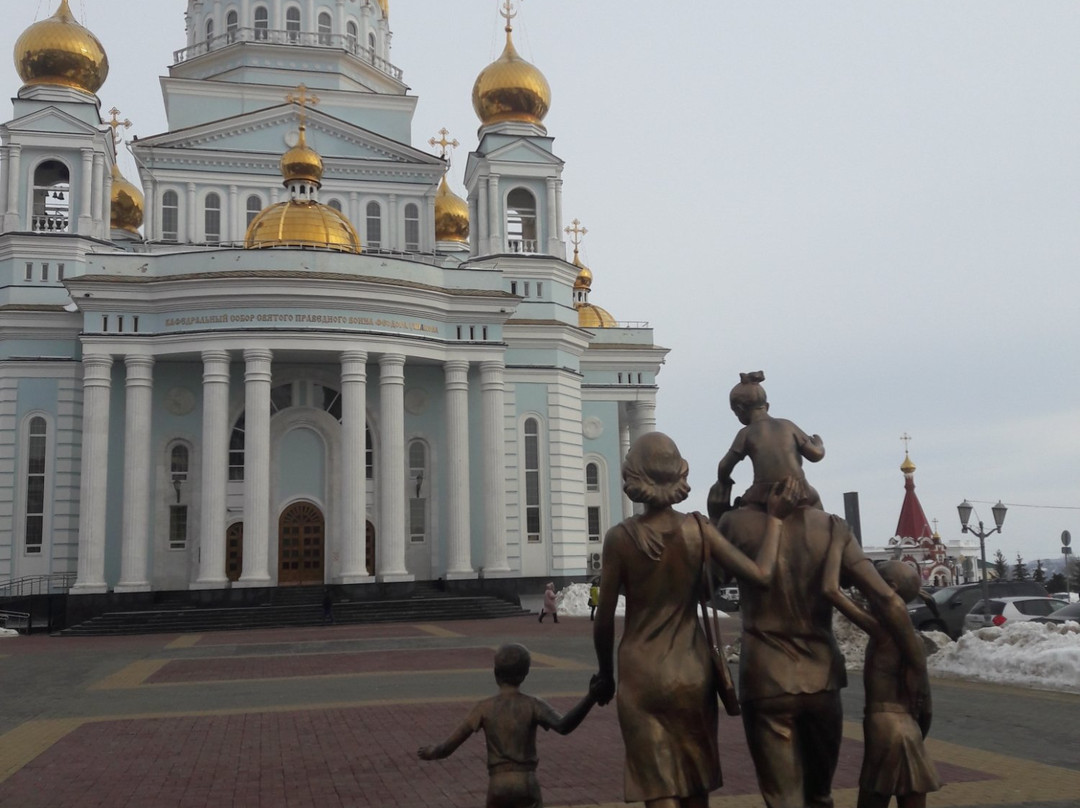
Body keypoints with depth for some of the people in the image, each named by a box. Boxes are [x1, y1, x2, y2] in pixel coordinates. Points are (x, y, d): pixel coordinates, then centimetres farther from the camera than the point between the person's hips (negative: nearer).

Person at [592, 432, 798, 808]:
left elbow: (604, 621, -6)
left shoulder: (620, 537, -11)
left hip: (641, 675, -3)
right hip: (692, 671, 3)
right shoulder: (698, 529, -6)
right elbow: (761, 574, -10)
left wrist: (605, 673, 11)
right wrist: (774, 516, 3)